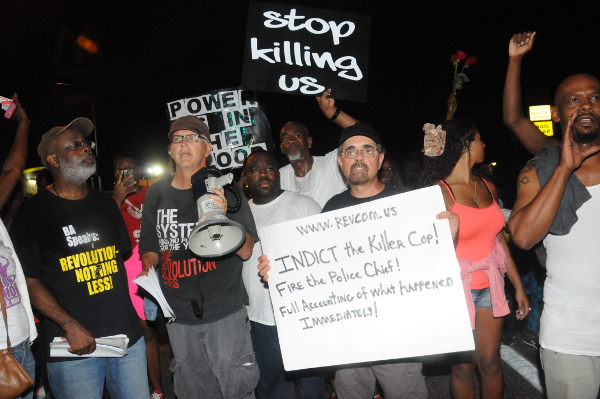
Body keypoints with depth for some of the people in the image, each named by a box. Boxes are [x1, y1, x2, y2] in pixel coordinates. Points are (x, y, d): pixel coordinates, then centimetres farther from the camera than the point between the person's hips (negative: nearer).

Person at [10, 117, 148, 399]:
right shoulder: (32, 213, -4)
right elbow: (29, 281, -8)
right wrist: (71, 327, -16)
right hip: (73, 347, -4)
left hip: (127, 336, 5)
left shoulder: (104, 204, 12)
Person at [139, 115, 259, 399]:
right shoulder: (157, 193, 5)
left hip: (226, 312, -3)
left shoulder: (225, 189, -4)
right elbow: (151, 248, 15)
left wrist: (223, 219, -26)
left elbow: (246, 251, -10)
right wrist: (147, 269, -5)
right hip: (178, 314, 4)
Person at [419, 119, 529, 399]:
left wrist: (518, 286, 13)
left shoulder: (487, 187, 6)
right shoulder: (438, 192, -12)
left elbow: (499, 239, 12)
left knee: (491, 362, 10)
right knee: (463, 365, 8)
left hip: (489, 284, 5)